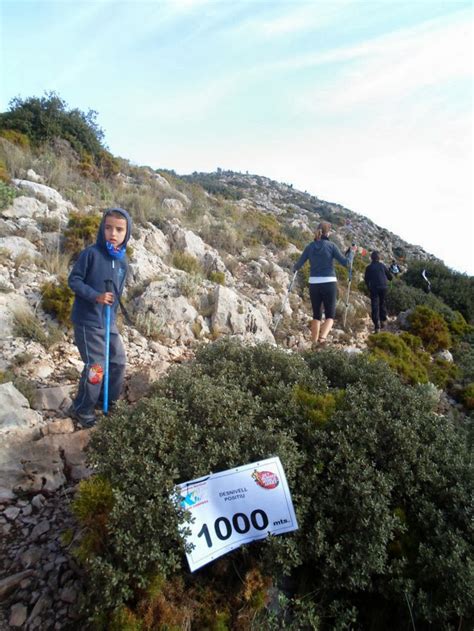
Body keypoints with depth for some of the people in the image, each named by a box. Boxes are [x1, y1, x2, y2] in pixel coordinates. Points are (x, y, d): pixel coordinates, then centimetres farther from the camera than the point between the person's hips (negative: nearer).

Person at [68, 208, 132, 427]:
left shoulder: (123, 261, 5)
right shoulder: (91, 253, -14)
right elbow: (73, 280, -11)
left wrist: (113, 315, 14)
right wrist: (95, 295, -24)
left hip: (109, 321, 7)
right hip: (88, 321, -7)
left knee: (118, 362, 14)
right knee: (95, 368, -3)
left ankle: (110, 402, 35)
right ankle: (82, 410, 18)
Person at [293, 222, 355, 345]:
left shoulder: (310, 246, 4)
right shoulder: (331, 245, -3)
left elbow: (298, 264, 5)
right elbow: (346, 263, -3)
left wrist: (294, 269, 28)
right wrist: (352, 251, 15)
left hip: (314, 284, 3)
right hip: (329, 283, -2)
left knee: (316, 315, 16)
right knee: (330, 316, 7)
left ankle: (314, 342, 16)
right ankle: (322, 337, -19)